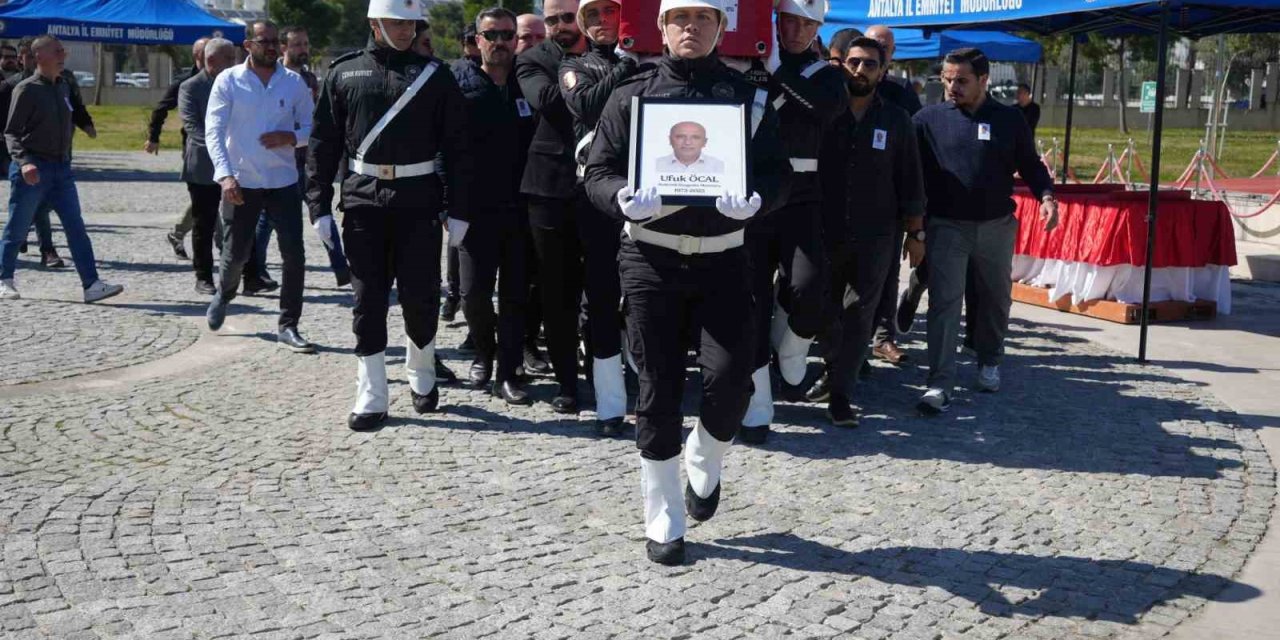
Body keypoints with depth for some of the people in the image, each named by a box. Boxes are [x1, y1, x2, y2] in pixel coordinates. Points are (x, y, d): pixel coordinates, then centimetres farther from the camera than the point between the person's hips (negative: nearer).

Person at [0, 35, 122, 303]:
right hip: (33, 170, -6)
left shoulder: (63, 86, 10)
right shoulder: (26, 89, -9)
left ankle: (92, 285, -6)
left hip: (61, 168, 6)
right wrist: (24, 161, -26)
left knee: (76, 227, -2)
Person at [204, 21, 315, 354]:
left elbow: (311, 125, 8)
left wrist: (291, 136, -14)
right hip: (241, 182, -1)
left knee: (294, 255, -5)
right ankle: (223, 295, 43)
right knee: (237, 253, 10)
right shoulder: (228, 81, -3)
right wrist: (225, 174, -21)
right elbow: (213, 130, -8)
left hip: (283, 180, 1)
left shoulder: (295, 83, 2)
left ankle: (288, 327, 6)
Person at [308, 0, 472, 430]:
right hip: (363, 199, 1)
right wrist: (319, 206, 0)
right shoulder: (344, 73, 6)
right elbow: (323, 144, 6)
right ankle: (371, 398, 10)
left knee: (420, 298, 4)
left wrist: (458, 211, -3)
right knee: (368, 300, 3)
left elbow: (456, 147, 2)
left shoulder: (435, 75, 3)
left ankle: (421, 376, 29)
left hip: (419, 199, -1)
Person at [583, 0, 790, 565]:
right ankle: (663, 522, 15)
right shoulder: (631, 95, 4)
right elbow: (598, 172, 1)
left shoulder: (748, 97, 6)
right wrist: (623, 199, -22)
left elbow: (777, 171, 3)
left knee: (731, 379, -10)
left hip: (724, 259, 1)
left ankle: (704, 463, 25)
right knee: (658, 390, 1)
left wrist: (754, 200, -20)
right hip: (651, 259, -1)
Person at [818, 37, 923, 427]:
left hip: (875, 237, 0)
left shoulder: (896, 121, 4)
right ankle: (834, 372, 32)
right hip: (826, 233, 0)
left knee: (859, 317, -2)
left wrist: (916, 234, 4)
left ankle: (840, 395, 2)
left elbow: (909, 182, 6)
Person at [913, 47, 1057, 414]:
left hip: (997, 227, 2)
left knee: (995, 298, 16)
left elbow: (1030, 164, 9)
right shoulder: (929, 119, 0)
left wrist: (1046, 196, -8)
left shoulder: (1009, 120, 4)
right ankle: (940, 384, -12)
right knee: (944, 303, -10)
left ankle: (989, 362, 37)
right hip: (946, 227, -2)